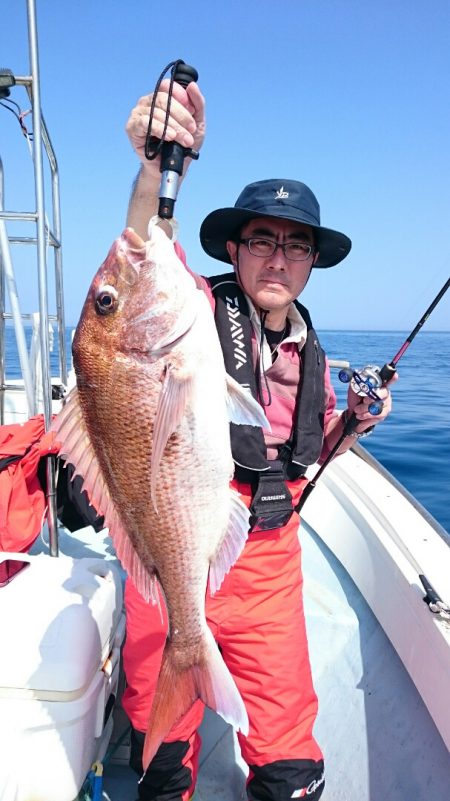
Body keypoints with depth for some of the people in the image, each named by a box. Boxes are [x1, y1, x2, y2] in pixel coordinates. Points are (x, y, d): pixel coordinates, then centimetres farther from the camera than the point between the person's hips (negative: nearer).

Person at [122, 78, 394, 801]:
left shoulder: (310, 351, 7)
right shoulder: (201, 306, -10)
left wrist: (352, 425, -1)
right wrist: (156, 167, -50)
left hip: (270, 561, 4)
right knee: (162, 735, 17)